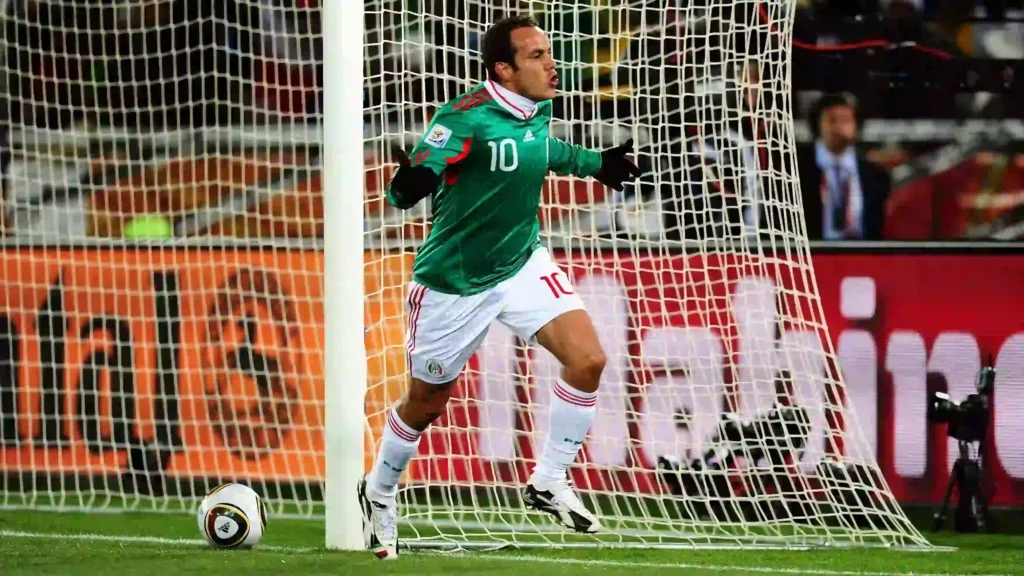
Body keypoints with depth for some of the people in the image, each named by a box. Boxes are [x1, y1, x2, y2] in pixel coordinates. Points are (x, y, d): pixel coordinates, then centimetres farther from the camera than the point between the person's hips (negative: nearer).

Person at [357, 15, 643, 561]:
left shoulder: (538, 109, -3)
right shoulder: (466, 116, -25)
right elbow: (413, 180, -31)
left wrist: (595, 164, 25)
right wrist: (409, 184, -53)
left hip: (522, 263, 5)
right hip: (455, 281, -5)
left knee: (587, 359, -14)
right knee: (426, 403, 11)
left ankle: (548, 483, 3)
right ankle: (379, 491, 39)